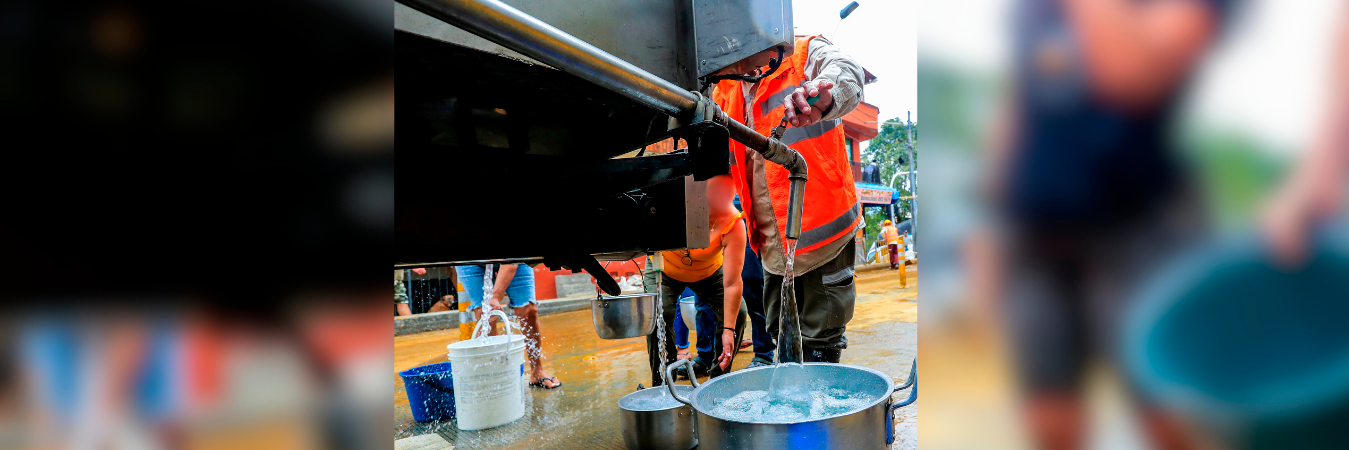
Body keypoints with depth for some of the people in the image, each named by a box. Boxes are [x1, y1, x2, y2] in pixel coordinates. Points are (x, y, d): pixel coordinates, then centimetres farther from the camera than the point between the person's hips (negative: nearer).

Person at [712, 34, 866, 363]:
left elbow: (846, 72, -26)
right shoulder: (725, 91, 13)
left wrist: (823, 94, -50)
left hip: (821, 229, -5)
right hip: (772, 240, 6)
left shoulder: (806, 53, -2)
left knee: (819, 347, 2)